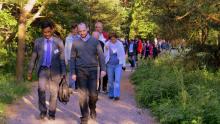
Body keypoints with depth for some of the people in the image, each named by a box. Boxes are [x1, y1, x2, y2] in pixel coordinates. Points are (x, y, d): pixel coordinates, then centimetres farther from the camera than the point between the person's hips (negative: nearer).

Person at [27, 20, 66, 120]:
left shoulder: (58, 42, 2)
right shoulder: (38, 42, 5)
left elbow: (62, 58, 3)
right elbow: (33, 58, 9)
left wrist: (63, 73, -1)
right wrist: (30, 72, 8)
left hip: (54, 70, 0)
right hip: (43, 69, 0)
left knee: (54, 93, 4)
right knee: (41, 89, -20)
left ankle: (51, 113, 20)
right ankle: (43, 111, -3)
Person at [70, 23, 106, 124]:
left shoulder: (95, 41, 4)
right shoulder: (75, 43, 7)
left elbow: (100, 55, -1)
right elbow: (72, 59, 8)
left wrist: (103, 69, -13)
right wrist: (73, 73, 0)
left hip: (92, 71, -1)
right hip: (80, 71, 1)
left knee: (93, 94, -3)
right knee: (83, 95, 2)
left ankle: (92, 109, 27)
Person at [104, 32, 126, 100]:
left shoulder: (120, 44, 1)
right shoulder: (107, 44, 1)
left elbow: (123, 54, 9)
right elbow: (105, 55, 5)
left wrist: (123, 64, 7)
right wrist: (106, 49, -13)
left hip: (118, 64, -1)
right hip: (110, 64, 1)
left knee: (117, 80, -9)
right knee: (110, 80, 8)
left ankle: (117, 95, -9)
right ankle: (111, 94, 19)